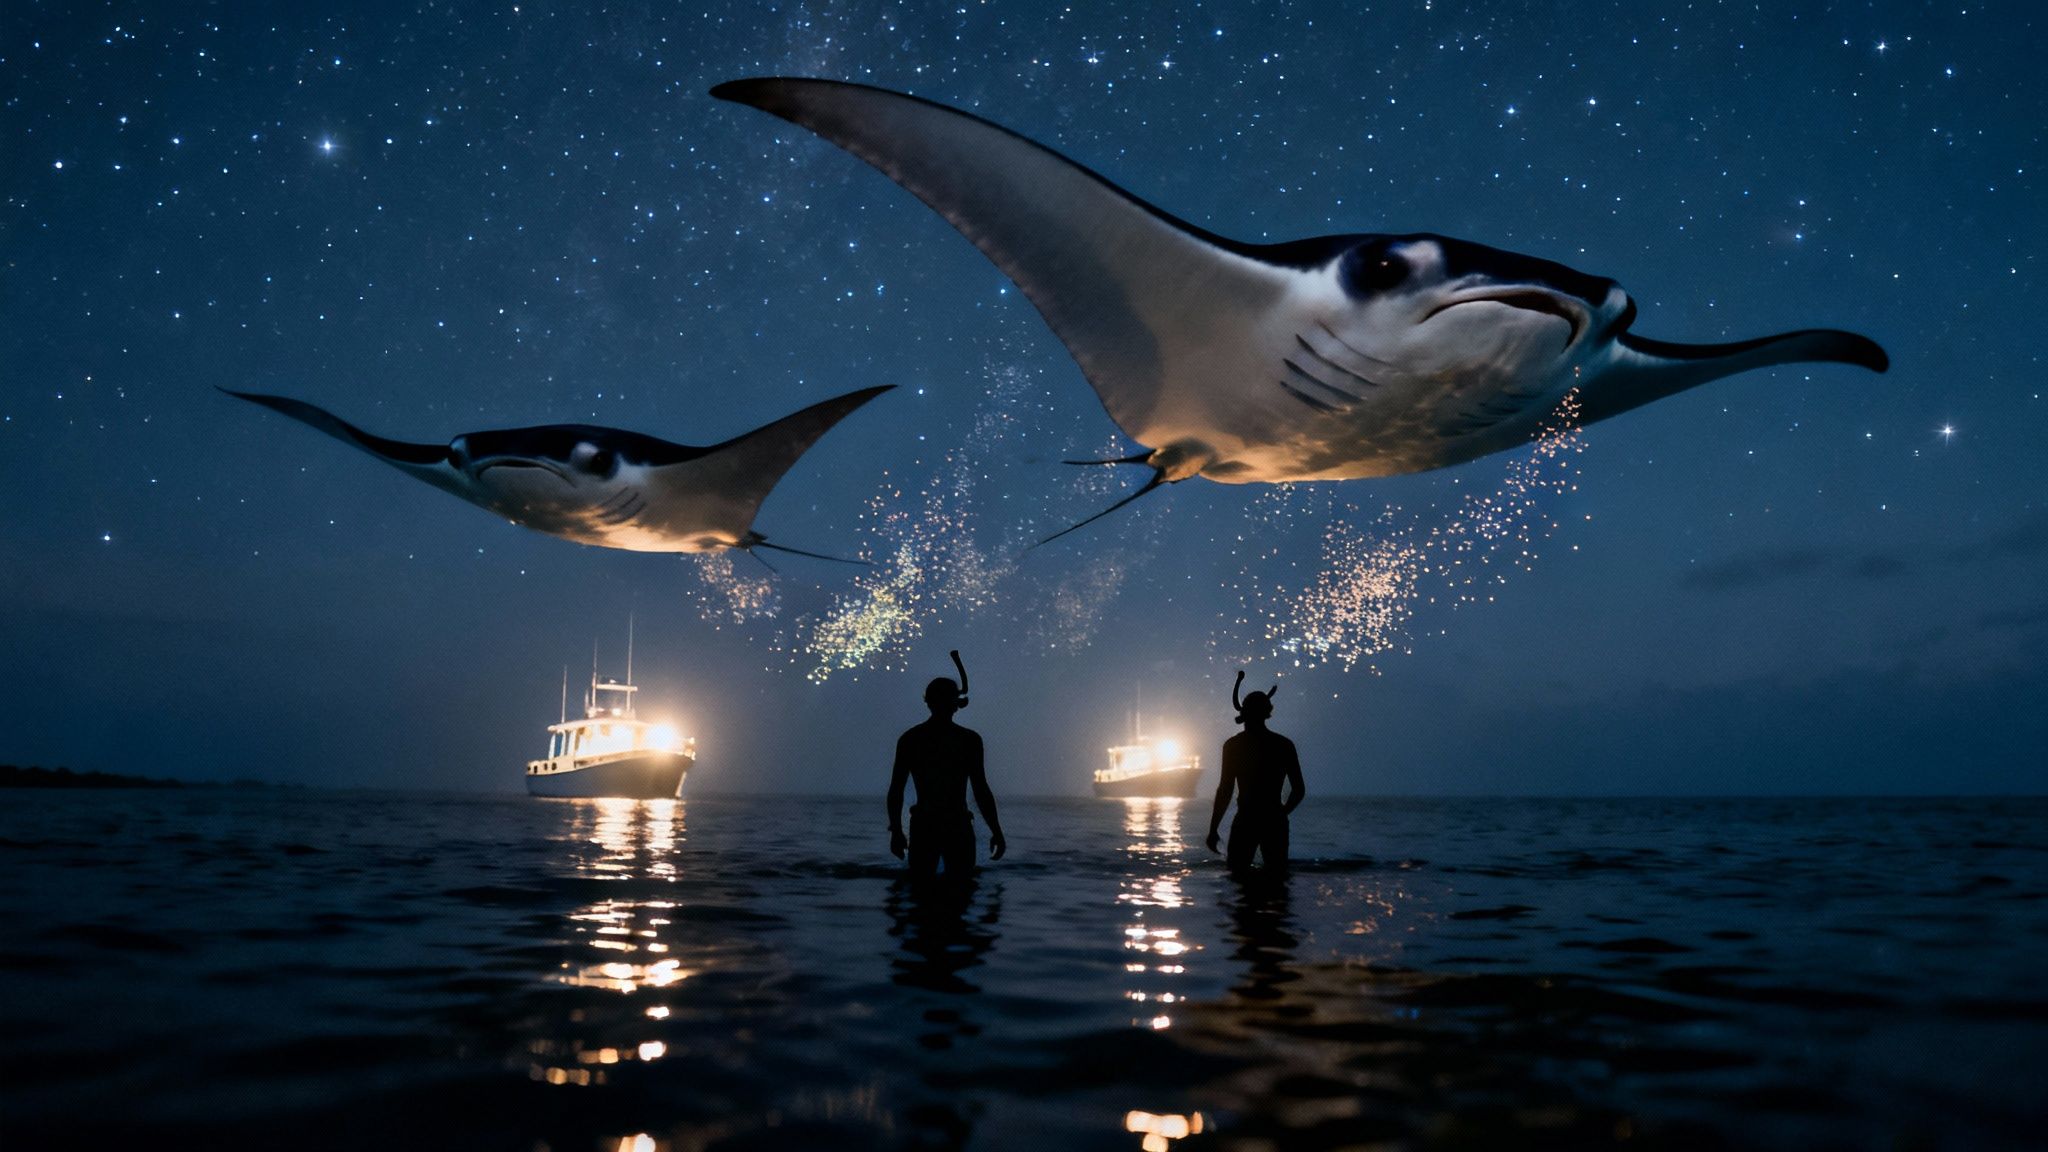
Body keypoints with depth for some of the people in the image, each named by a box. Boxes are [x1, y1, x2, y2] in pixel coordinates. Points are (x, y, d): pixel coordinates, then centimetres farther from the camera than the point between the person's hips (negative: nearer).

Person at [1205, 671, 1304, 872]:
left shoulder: (1233, 745, -3)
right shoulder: (1284, 745, 5)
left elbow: (1225, 790, -6)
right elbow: (1299, 790, 6)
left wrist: (1213, 829, -2)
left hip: (1245, 822, -3)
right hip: (1275, 822, 3)